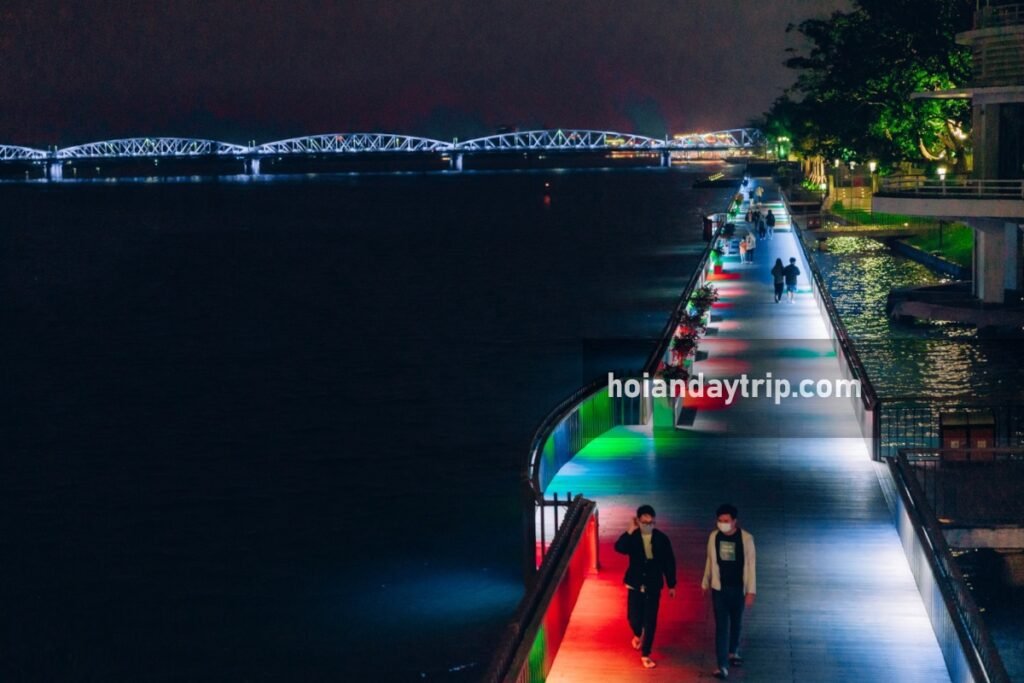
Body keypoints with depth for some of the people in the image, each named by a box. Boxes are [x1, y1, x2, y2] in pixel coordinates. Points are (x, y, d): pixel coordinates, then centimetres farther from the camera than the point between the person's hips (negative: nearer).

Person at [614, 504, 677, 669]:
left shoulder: (662, 539, -6)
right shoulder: (632, 537, -7)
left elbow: (669, 563, 2)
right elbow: (619, 548, -28)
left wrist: (671, 585, 5)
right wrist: (630, 531, -34)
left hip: (653, 586, 0)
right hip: (635, 585, 0)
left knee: (650, 621, 0)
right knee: (634, 618, 2)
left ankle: (645, 654, 12)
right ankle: (637, 634, 38)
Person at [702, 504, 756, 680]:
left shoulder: (746, 538, -13)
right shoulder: (714, 537, -6)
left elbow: (751, 565, -10)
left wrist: (751, 591, -12)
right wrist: (705, 583, 14)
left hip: (738, 589, 0)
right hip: (719, 588, 0)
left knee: (736, 623, 18)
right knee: (721, 626, -5)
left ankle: (733, 652, 44)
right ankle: (723, 666, -8)